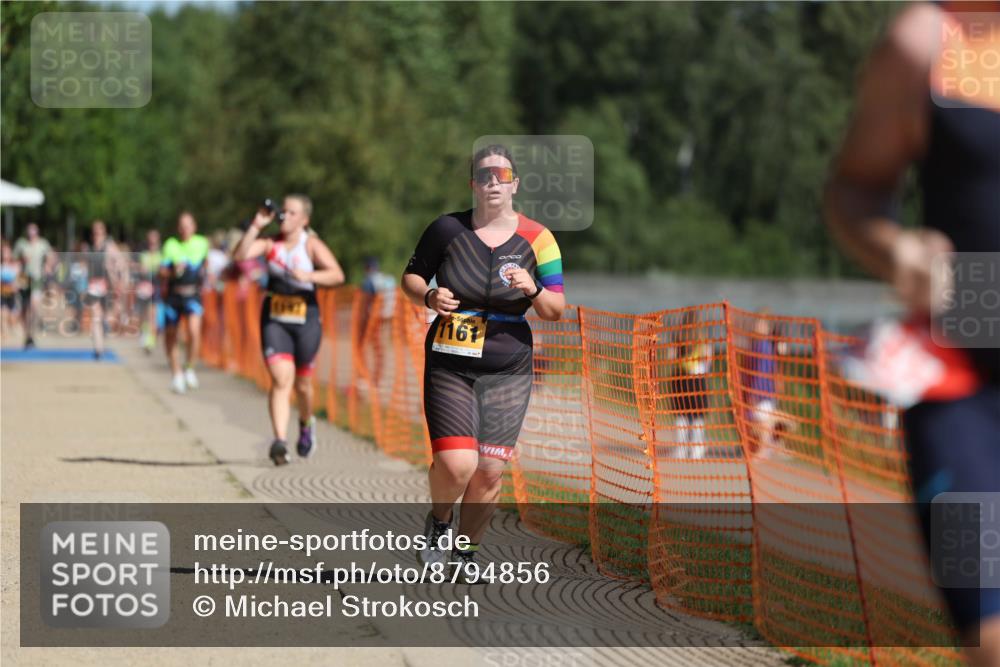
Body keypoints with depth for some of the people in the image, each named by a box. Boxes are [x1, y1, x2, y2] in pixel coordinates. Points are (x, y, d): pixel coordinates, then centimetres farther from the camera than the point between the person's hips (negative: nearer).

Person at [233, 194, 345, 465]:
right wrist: (256, 227, -17)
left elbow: (337, 275, -16)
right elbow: (240, 255, -11)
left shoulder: (311, 245, -5)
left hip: (306, 320, -1)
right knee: (281, 379, -15)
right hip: (274, 319, 1)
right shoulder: (271, 244, 2)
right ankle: (279, 441, -22)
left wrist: (308, 276, -30)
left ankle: (306, 424, 43)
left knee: (302, 383, 11)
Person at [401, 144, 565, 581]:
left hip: (508, 371, 1)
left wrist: (533, 290, -20)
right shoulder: (447, 229, 0)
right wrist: (429, 296, -11)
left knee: (489, 473, 0)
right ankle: (438, 521, 16)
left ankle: (466, 550, 24)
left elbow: (556, 310, 1)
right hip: (449, 366, -1)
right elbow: (411, 277, 11)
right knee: (456, 465, -17)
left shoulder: (536, 239, 1)